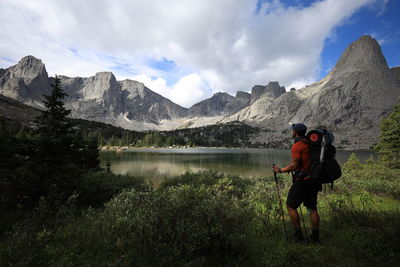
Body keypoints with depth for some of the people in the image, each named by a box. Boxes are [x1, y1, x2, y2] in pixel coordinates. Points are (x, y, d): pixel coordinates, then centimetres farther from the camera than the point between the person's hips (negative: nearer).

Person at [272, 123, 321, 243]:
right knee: (312, 208, 14)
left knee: (291, 206, 6)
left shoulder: (297, 145, -16)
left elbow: (294, 166, -20)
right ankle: (315, 236, 21)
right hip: (314, 180, 8)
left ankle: (298, 234, 10)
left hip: (302, 180, -8)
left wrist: (280, 170, -7)